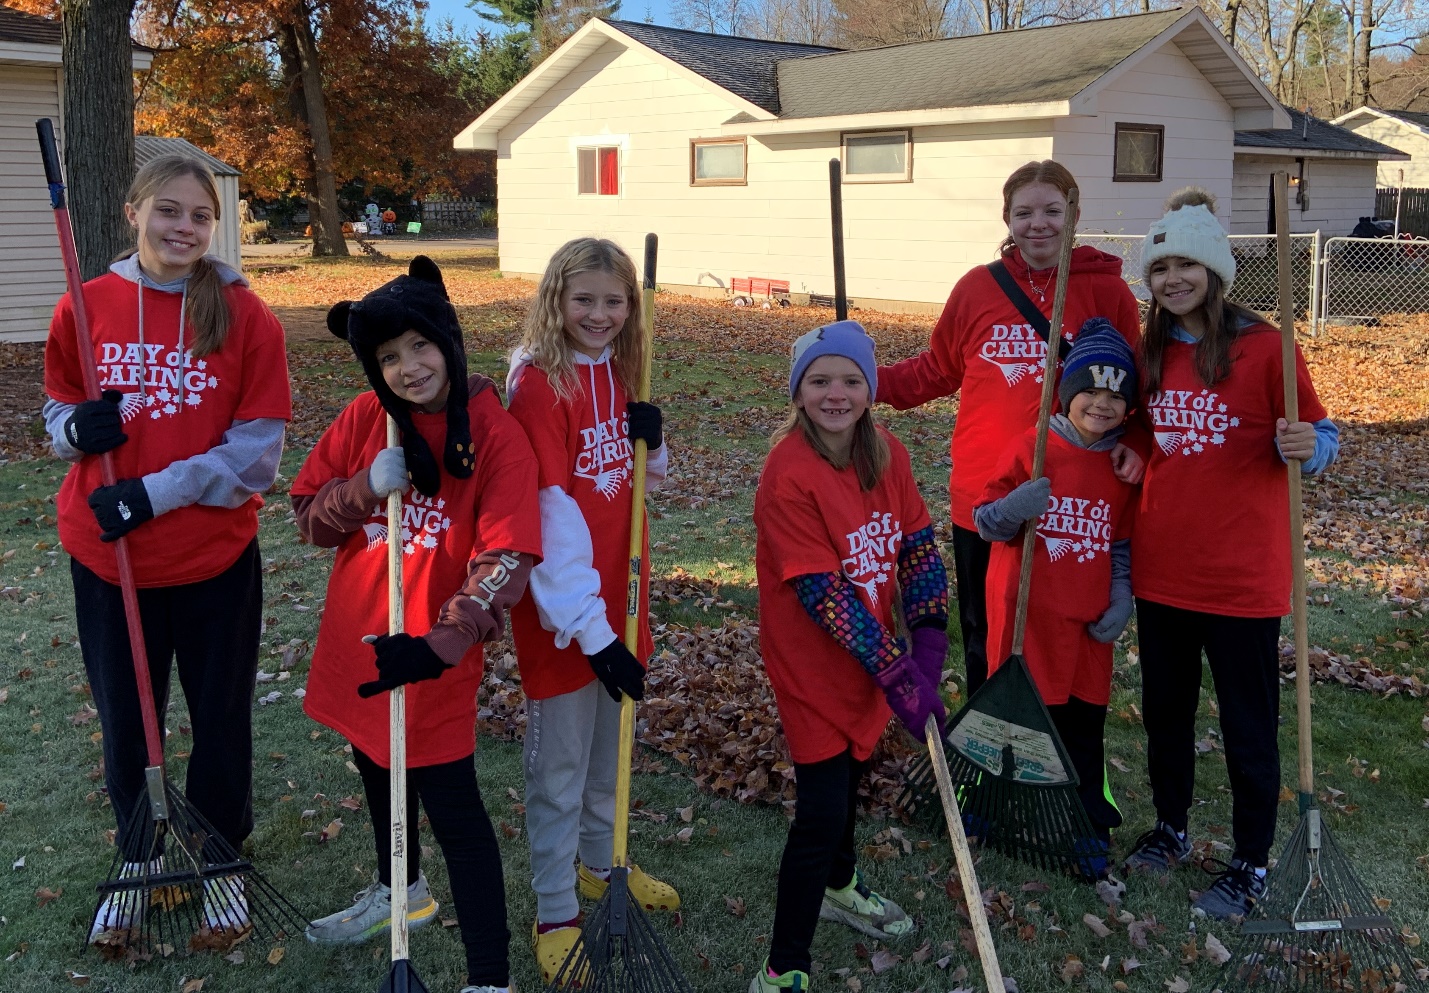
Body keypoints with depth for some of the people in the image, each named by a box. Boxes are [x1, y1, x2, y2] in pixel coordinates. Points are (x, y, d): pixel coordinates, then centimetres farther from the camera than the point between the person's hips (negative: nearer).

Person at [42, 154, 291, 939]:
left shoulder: (246, 316, -8)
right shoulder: (85, 307, -2)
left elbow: (257, 453, -9)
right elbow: (60, 414, 9)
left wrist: (155, 493, -18)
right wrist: (81, 427, -14)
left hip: (215, 555, -2)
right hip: (106, 553, 2)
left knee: (220, 719, 12)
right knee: (125, 718, 15)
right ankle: (138, 860, 38)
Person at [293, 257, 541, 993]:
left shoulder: (496, 435, -17)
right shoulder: (364, 419, -2)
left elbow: (505, 562, -22)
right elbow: (310, 519, 1)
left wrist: (441, 645, -33)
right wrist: (367, 486, -19)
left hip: (433, 655, -6)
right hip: (357, 639, 7)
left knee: (450, 804, -5)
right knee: (378, 768, 26)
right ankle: (399, 891, 53)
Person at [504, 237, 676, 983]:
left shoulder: (616, 371, 3)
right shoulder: (538, 383, -19)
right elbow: (550, 513, -23)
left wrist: (651, 440, -10)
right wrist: (588, 625, -24)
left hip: (615, 587, 7)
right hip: (561, 604, -7)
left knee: (608, 745, 23)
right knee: (559, 764, 6)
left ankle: (600, 863, 44)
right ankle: (555, 912, 23)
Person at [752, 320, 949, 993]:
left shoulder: (887, 454, -2)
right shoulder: (789, 475, -25)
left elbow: (918, 543, 1)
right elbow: (823, 595, -26)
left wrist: (927, 636, -13)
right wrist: (898, 676, -26)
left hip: (873, 655, 7)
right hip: (812, 665, -7)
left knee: (849, 770, 27)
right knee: (822, 810, -6)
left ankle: (838, 887, 53)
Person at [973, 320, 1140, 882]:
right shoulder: (1032, 447, -6)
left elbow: (1125, 542, 12)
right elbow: (984, 521, -5)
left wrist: (1121, 602, 1)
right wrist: (1012, 510, -26)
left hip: (1087, 623, 3)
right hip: (1025, 613, -3)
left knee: (1084, 721, 9)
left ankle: (1091, 829, 23)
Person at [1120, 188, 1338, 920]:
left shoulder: (1262, 346, -10)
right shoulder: (1152, 353, 6)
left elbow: (1322, 437, -6)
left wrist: (1303, 446, -26)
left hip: (1241, 571, -5)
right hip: (1161, 565, 5)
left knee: (1248, 721, 7)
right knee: (1165, 707, 18)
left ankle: (1251, 862, 23)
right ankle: (1170, 829, 38)